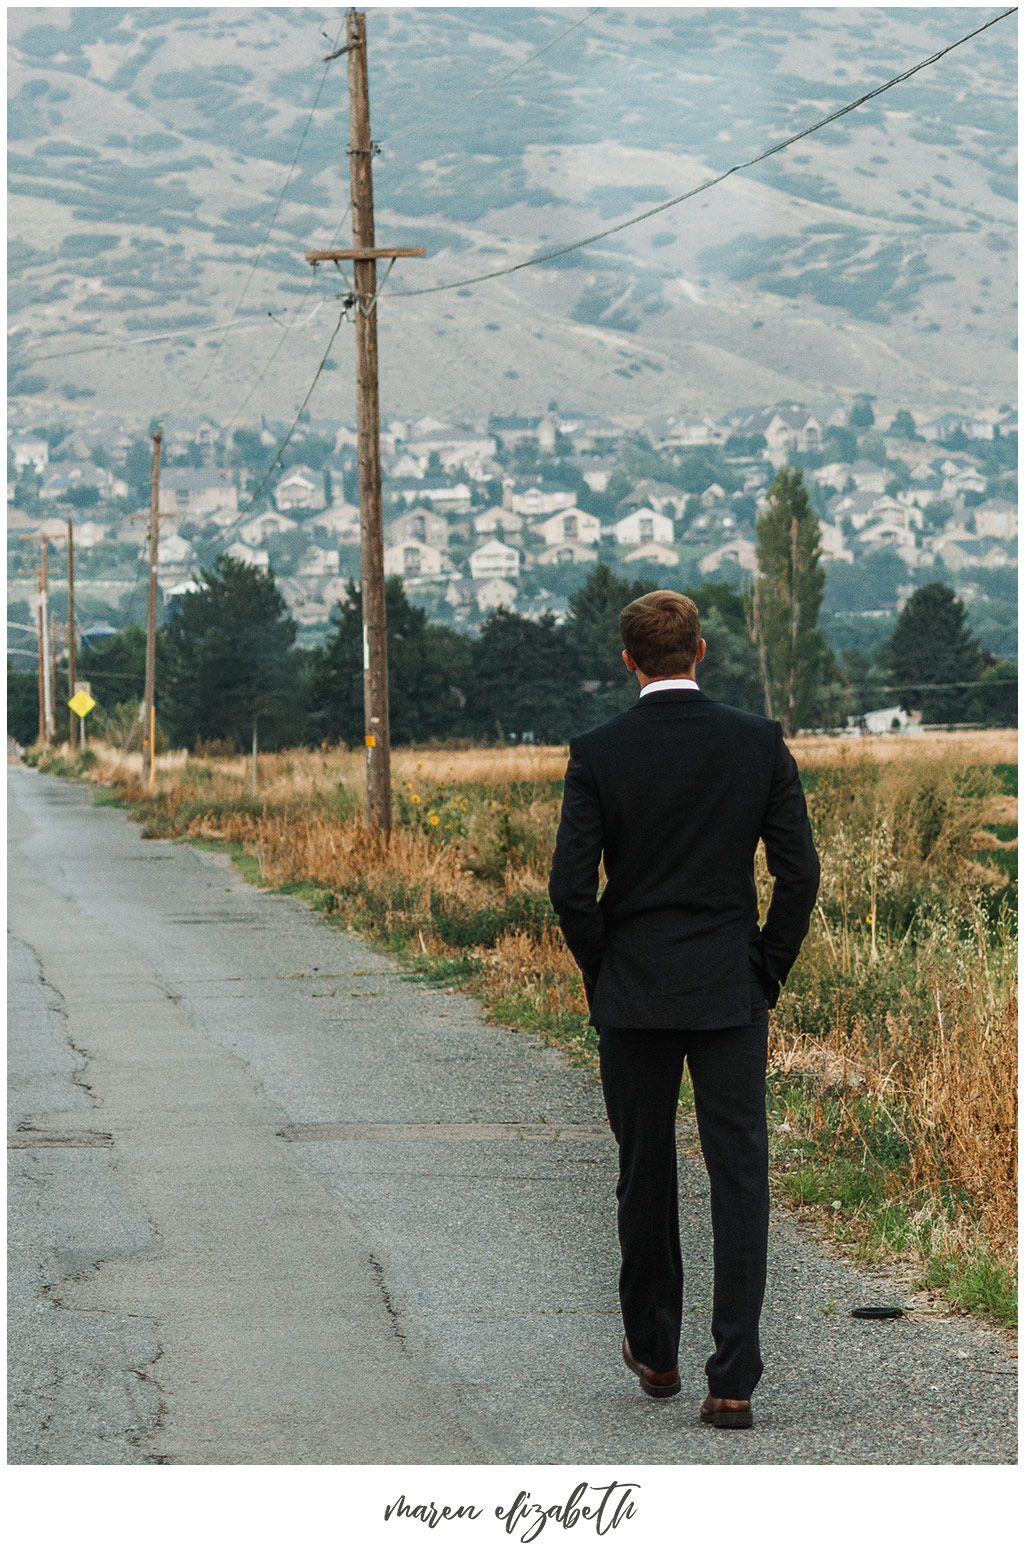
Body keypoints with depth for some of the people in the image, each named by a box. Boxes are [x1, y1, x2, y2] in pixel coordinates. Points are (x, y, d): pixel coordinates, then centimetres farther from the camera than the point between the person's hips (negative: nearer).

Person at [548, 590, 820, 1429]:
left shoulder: (598, 753, -6)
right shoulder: (759, 742, -3)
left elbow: (571, 888, -9)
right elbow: (799, 873, -4)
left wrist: (602, 975, 6)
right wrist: (767, 974, 7)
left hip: (633, 994, 0)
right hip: (731, 993, 0)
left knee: (645, 1175, 16)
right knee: (739, 1179, 1)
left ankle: (655, 1351, 30)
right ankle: (733, 1382, -5)